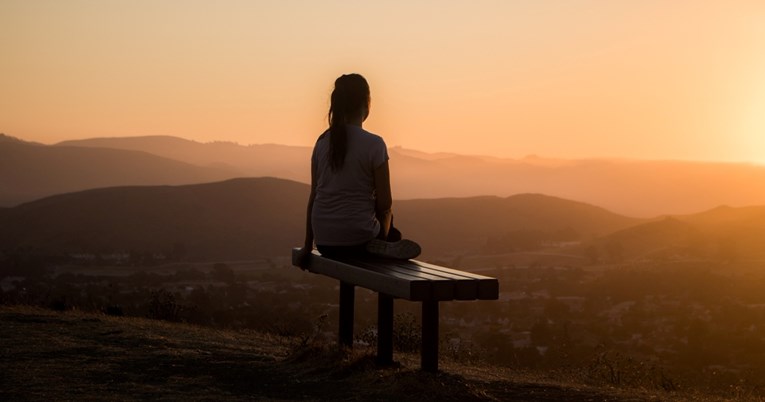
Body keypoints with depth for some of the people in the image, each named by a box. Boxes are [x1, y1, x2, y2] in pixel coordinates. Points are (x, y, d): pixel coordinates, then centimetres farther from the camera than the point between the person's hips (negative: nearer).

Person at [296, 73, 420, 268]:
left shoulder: (322, 142, 4)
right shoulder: (374, 144, -10)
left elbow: (313, 196, 7)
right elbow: (384, 204, -7)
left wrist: (308, 245, 14)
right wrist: (382, 234, 13)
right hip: (357, 240, -4)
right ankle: (381, 247, 10)